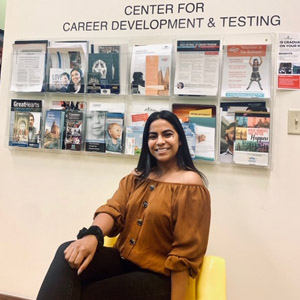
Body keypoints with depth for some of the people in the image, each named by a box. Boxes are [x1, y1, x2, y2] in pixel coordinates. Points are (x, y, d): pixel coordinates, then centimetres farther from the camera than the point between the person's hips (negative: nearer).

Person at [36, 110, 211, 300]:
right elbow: (113, 210, -6)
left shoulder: (191, 185, -10)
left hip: (157, 277, -5)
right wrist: (92, 235, -28)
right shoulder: (136, 178, 10)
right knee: (69, 254, -22)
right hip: (123, 261, 5)